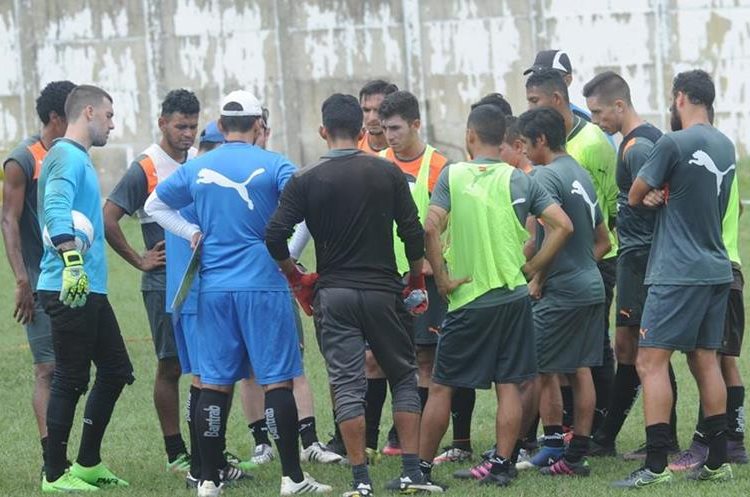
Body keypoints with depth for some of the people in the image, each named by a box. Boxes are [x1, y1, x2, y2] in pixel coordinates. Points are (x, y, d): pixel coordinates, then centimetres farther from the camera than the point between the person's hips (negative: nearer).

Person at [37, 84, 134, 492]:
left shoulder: (79, 158, 20)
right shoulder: (66, 156, -12)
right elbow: (56, 210, -27)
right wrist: (72, 261, -38)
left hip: (90, 289, 11)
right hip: (69, 290, -11)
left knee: (115, 371, 14)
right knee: (70, 380, -5)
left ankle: (88, 464, 21)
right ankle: (55, 474, 2)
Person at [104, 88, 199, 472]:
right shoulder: (145, 168, -10)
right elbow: (108, 220, -12)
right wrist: (139, 260, -9)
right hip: (164, 283, -6)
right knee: (170, 366, 0)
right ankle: (176, 455, 7)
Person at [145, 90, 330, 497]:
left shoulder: (197, 169, 7)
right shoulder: (272, 165, -4)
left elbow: (154, 205, 19)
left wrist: (193, 233, 14)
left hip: (214, 288, 3)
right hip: (263, 285, -3)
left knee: (214, 382, 7)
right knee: (277, 380, 0)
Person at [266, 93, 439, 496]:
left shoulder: (305, 180, -3)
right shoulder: (387, 173, -1)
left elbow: (275, 236, -8)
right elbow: (413, 234, -2)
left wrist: (295, 277, 8)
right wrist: (416, 280, 12)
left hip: (333, 295, 0)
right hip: (383, 291, 0)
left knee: (347, 385, 1)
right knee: (403, 378, 12)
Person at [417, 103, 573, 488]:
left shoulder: (453, 175, -5)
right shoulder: (519, 180, 3)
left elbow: (431, 228, -17)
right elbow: (563, 226, -2)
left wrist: (442, 277, -7)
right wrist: (532, 268, 5)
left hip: (468, 298, -2)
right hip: (514, 296, 2)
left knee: (441, 387, 6)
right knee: (509, 385, 7)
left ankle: (421, 467, 11)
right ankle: (502, 465, 4)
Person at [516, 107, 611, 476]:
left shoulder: (546, 176, -13)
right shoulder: (581, 174, 16)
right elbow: (602, 241, 21)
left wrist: (538, 280, -15)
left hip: (562, 292, -9)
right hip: (591, 286, 9)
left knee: (544, 369, 1)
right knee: (580, 370, 9)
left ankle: (554, 446, 2)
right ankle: (577, 454, 10)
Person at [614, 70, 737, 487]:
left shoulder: (675, 144, -13)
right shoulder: (727, 147, 10)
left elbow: (635, 197, -2)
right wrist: (665, 196, 6)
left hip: (679, 273, -8)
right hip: (717, 269, 8)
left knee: (651, 362, -7)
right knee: (705, 361, 13)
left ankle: (656, 466, -14)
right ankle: (717, 462, 14)